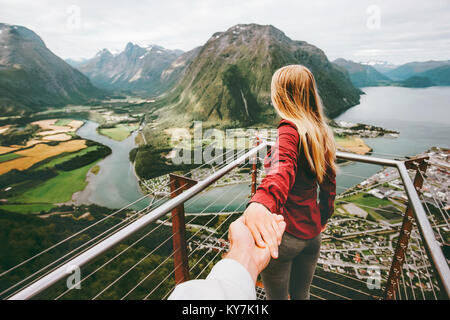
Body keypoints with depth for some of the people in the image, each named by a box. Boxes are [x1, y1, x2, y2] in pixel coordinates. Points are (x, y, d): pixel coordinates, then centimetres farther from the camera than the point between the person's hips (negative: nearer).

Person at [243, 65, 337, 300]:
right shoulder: (321, 133, 5)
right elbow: (329, 186, 11)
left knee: (277, 296, 19)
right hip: (312, 233, 7)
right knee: (301, 294, 28)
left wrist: (259, 204, -60)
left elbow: (282, 169, -41)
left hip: (284, 234, -7)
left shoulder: (289, 130, -19)